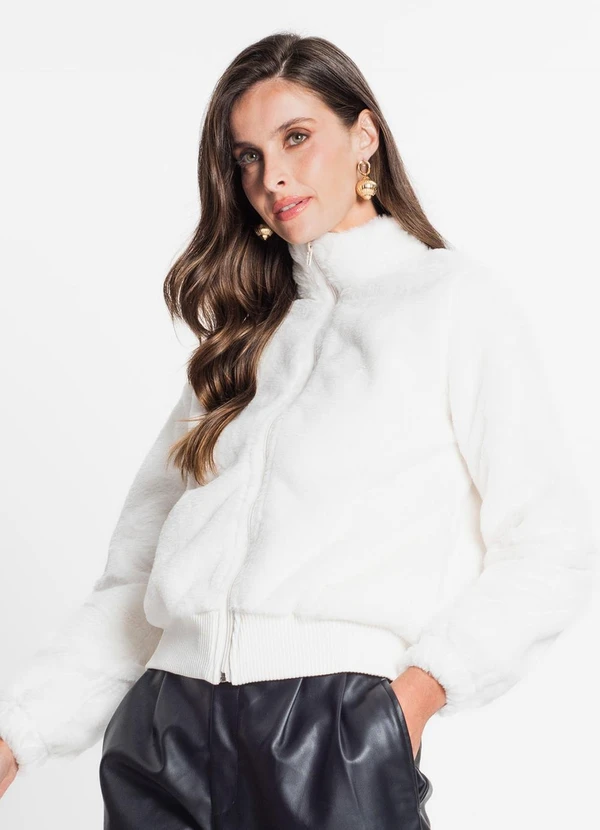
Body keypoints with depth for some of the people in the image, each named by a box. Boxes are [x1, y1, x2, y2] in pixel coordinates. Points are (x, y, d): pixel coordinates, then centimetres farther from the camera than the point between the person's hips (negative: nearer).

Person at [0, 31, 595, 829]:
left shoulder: (456, 298, 6)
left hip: (334, 731, -4)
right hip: (165, 725, 4)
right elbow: (139, 577, 13)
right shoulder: (243, 339, 19)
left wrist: (424, 685, -15)